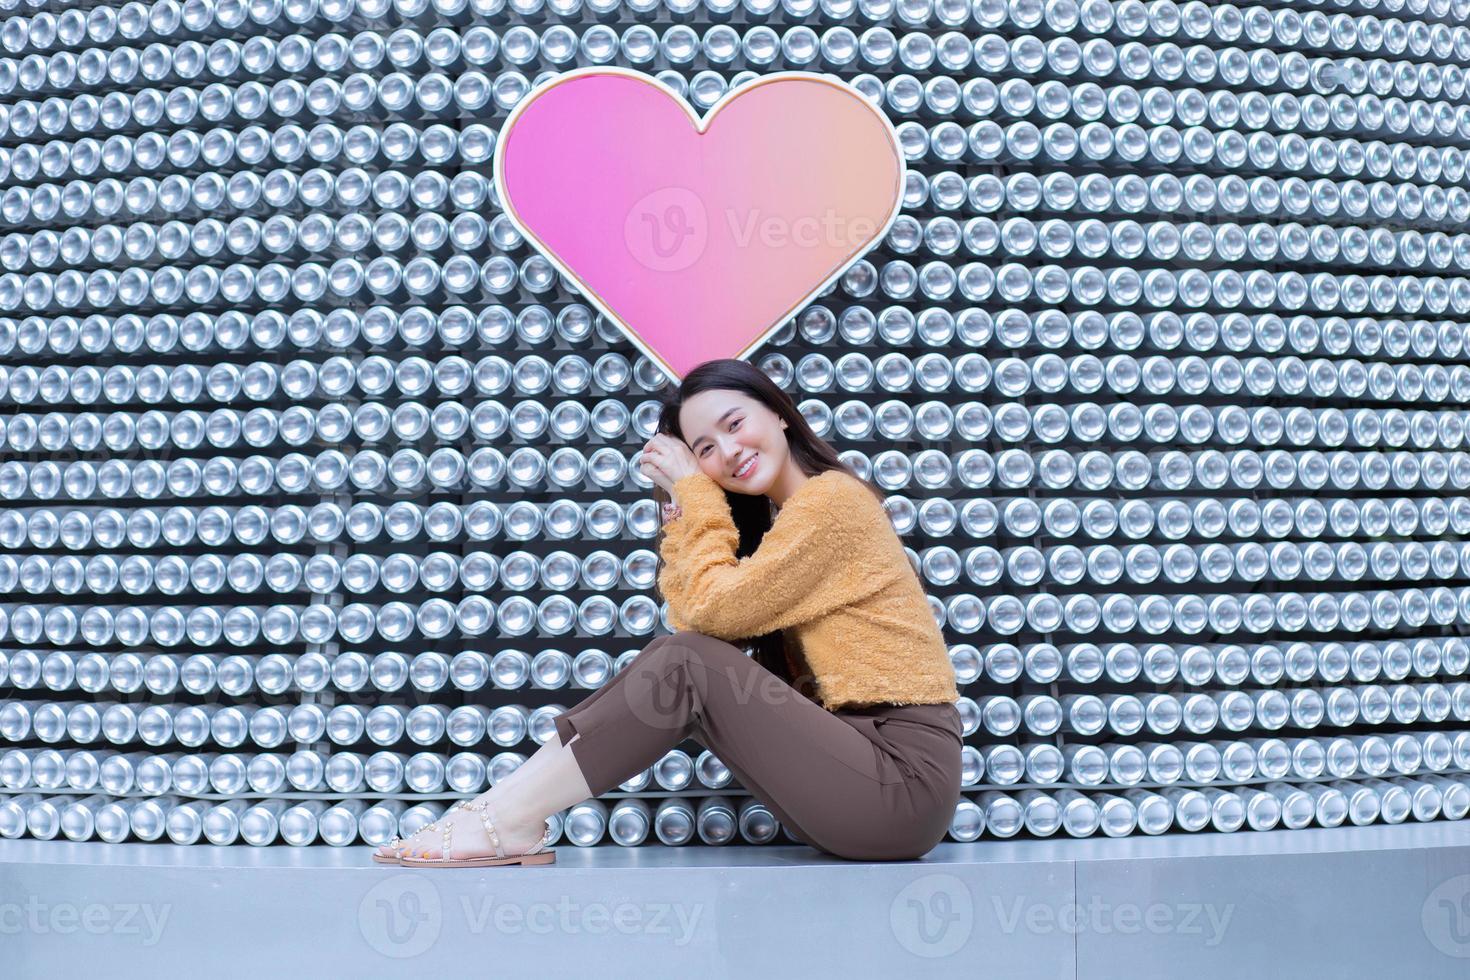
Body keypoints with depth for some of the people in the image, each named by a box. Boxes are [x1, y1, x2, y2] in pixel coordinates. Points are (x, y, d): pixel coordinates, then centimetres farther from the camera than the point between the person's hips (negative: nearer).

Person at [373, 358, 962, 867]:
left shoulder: (832, 498, -11)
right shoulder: (774, 521, 17)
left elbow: (712, 608, -14)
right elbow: (693, 622, 6)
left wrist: (693, 489, -6)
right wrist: (682, 503, 2)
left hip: (904, 776, -8)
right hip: (853, 754, 8)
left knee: (688, 666, -18)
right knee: (683, 657, -3)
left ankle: (510, 820, -11)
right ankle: (513, 813, -4)